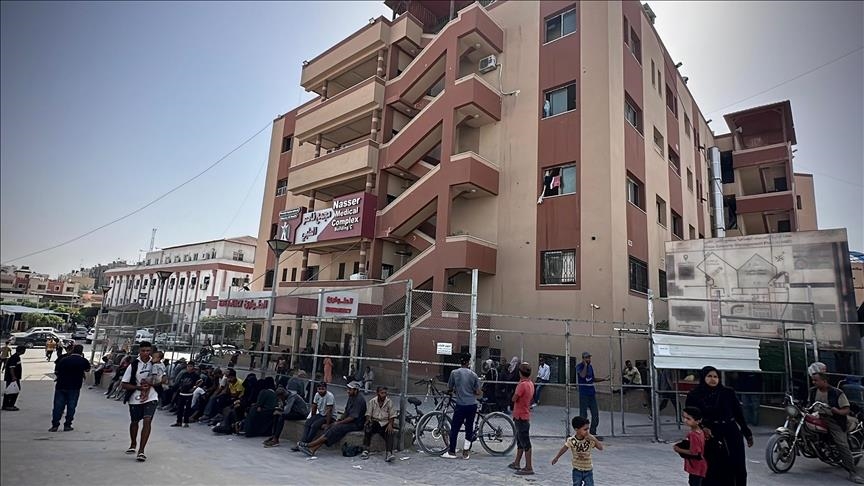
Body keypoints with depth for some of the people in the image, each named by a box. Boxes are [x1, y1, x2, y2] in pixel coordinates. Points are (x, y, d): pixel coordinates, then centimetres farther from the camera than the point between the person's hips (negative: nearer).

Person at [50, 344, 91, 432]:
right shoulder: (83, 361, -3)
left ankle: (55, 425, 9)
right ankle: (67, 425, 8)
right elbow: (87, 369, 16)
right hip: (74, 387, -1)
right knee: (71, 406, 6)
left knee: (58, 406, 8)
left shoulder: (63, 360, -1)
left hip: (61, 386, 1)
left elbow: (56, 372, 2)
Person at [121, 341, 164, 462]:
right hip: (135, 399, 1)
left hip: (151, 398, -1)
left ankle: (141, 450, -8)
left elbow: (160, 381, 4)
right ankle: (133, 444, 45)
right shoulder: (133, 365, -10)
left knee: (147, 421, -14)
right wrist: (139, 387, -22)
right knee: (134, 422, 18)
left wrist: (150, 384, -15)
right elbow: (124, 384, -8)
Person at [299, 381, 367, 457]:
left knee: (335, 428, -24)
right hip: (349, 421, 9)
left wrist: (338, 423, -14)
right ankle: (312, 449, -20)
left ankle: (309, 445, -22)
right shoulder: (351, 398, 12)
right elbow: (346, 412, 17)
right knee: (329, 428, -10)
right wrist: (338, 420, 2)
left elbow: (352, 417, -20)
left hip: (356, 424, -9)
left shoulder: (359, 400, -18)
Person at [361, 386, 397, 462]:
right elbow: (368, 414, 0)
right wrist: (368, 420, -22)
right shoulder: (372, 402, 4)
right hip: (375, 422, 0)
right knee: (367, 429, -30)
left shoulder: (389, 402, 3)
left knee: (391, 432, -30)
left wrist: (390, 424, -16)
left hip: (385, 423, 0)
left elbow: (392, 416, 2)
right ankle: (365, 450, -24)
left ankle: (389, 453, -35)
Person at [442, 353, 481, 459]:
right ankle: (466, 452, 17)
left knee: (454, 429, 7)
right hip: (472, 405, 3)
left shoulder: (454, 373, -4)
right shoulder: (473, 375, 1)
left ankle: (451, 452, 13)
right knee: (469, 428, 12)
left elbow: (449, 389, 4)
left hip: (461, 405, -2)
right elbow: (478, 392, 2)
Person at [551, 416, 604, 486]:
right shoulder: (571, 440, -18)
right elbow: (564, 448, -6)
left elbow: (600, 448, -15)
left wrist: (594, 439, -29)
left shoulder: (590, 439, -15)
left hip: (588, 470, 1)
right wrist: (556, 458, 3)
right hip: (577, 470, -1)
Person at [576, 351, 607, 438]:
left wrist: (603, 379, 12)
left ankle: (593, 433, 19)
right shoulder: (579, 366, -7)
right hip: (583, 394, -7)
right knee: (583, 414, -2)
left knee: (595, 414, 8)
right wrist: (585, 365, -17)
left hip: (592, 393, 7)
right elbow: (582, 375, -26)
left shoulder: (590, 366, 13)